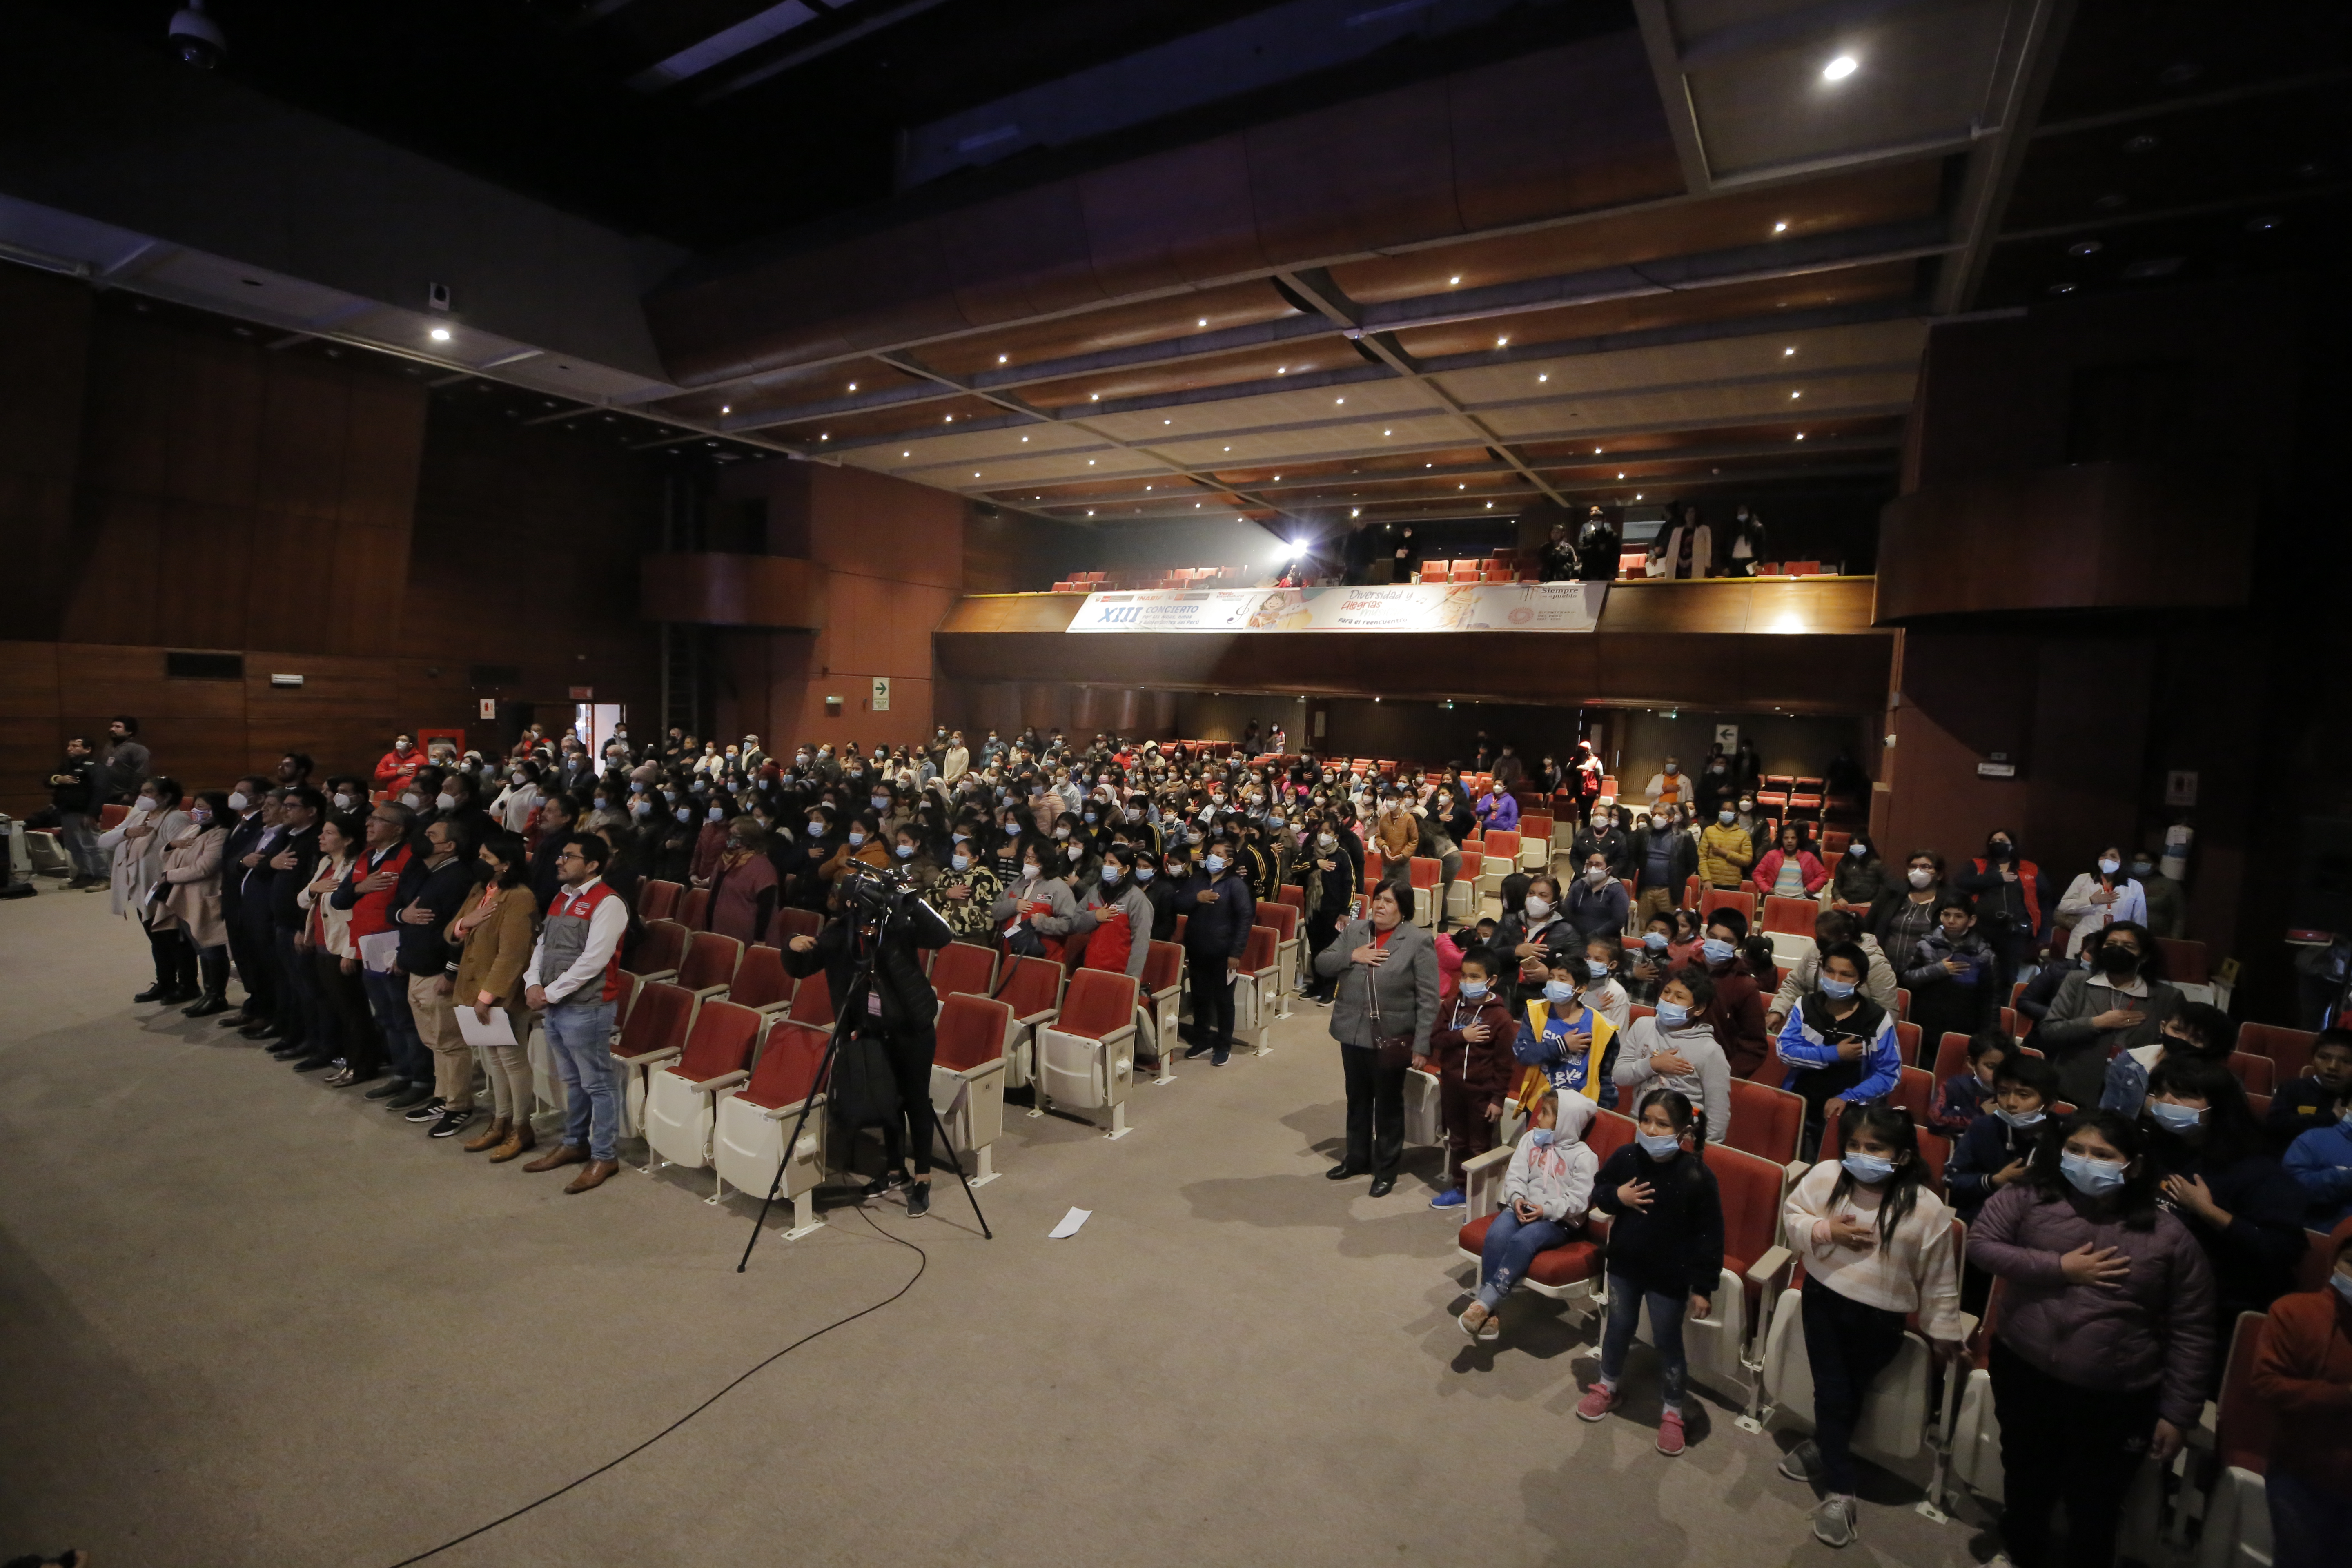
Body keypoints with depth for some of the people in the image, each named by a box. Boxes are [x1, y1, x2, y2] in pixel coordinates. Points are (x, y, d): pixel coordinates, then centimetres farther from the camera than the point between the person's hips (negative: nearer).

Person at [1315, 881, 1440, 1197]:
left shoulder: (1419, 942, -12)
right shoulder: (1354, 930, 3)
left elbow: (1428, 999, -12)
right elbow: (1321, 964, 4)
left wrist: (1421, 1044, -15)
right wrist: (1352, 956, -14)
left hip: (1391, 1039, -5)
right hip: (1353, 1034, 5)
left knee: (1389, 1105, 11)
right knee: (1358, 1099, 20)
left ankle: (1386, 1170, 27)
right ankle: (1356, 1158, 38)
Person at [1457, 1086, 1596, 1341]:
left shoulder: (1583, 1156, -6)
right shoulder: (1531, 1139, 10)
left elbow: (1578, 1200, -10)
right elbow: (1515, 1175, 6)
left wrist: (1546, 1209, -20)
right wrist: (1518, 1198, -13)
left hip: (1559, 1220, -4)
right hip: (1524, 1207, 4)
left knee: (1522, 1241, -34)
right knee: (1496, 1235, -27)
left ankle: (1484, 1302, -31)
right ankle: (1489, 1311, -23)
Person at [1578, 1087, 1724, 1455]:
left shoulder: (1697, 1176, -23)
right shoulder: (1625, 1157, -14)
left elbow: (1710, 1236, -14)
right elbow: (1597, 1192, 3)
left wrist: (1703, 1287, -10)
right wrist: (1617, 1197, -20)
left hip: (1670, 1276, -3)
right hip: (1624, 1265, 3)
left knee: (1668, 1342, 14)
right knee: (1619, 1327, 22)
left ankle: (1671, 1412, 36)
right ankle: (1607, 1387, 44)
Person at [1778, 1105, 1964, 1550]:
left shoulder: (1927, 1208, -17)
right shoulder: (1825, 1176, -14)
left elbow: (1939, 1279, -4)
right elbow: (1793, 1219, -1)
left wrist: (1943, 1329, 4)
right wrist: (1825, 1230, -21)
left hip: (1880, 1318, -1)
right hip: (1824, 1299, 1)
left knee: (1851, 1394, 17)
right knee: (1832, 1392, 4)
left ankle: (1823, 1446, 45)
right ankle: (1839, 1491, 23)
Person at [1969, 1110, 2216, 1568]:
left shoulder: (2168, 1236, -9)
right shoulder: (2028, 1198, -8)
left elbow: (2191, 1333, -3)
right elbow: (1980, 1244, -10)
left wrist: (2177, 1413, -2)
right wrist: (2061, 1268, -17)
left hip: (2115, 1401, -2)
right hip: (2025, 1377, 2)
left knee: (2093, 1510, 12)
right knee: (2026, 1485, 23)